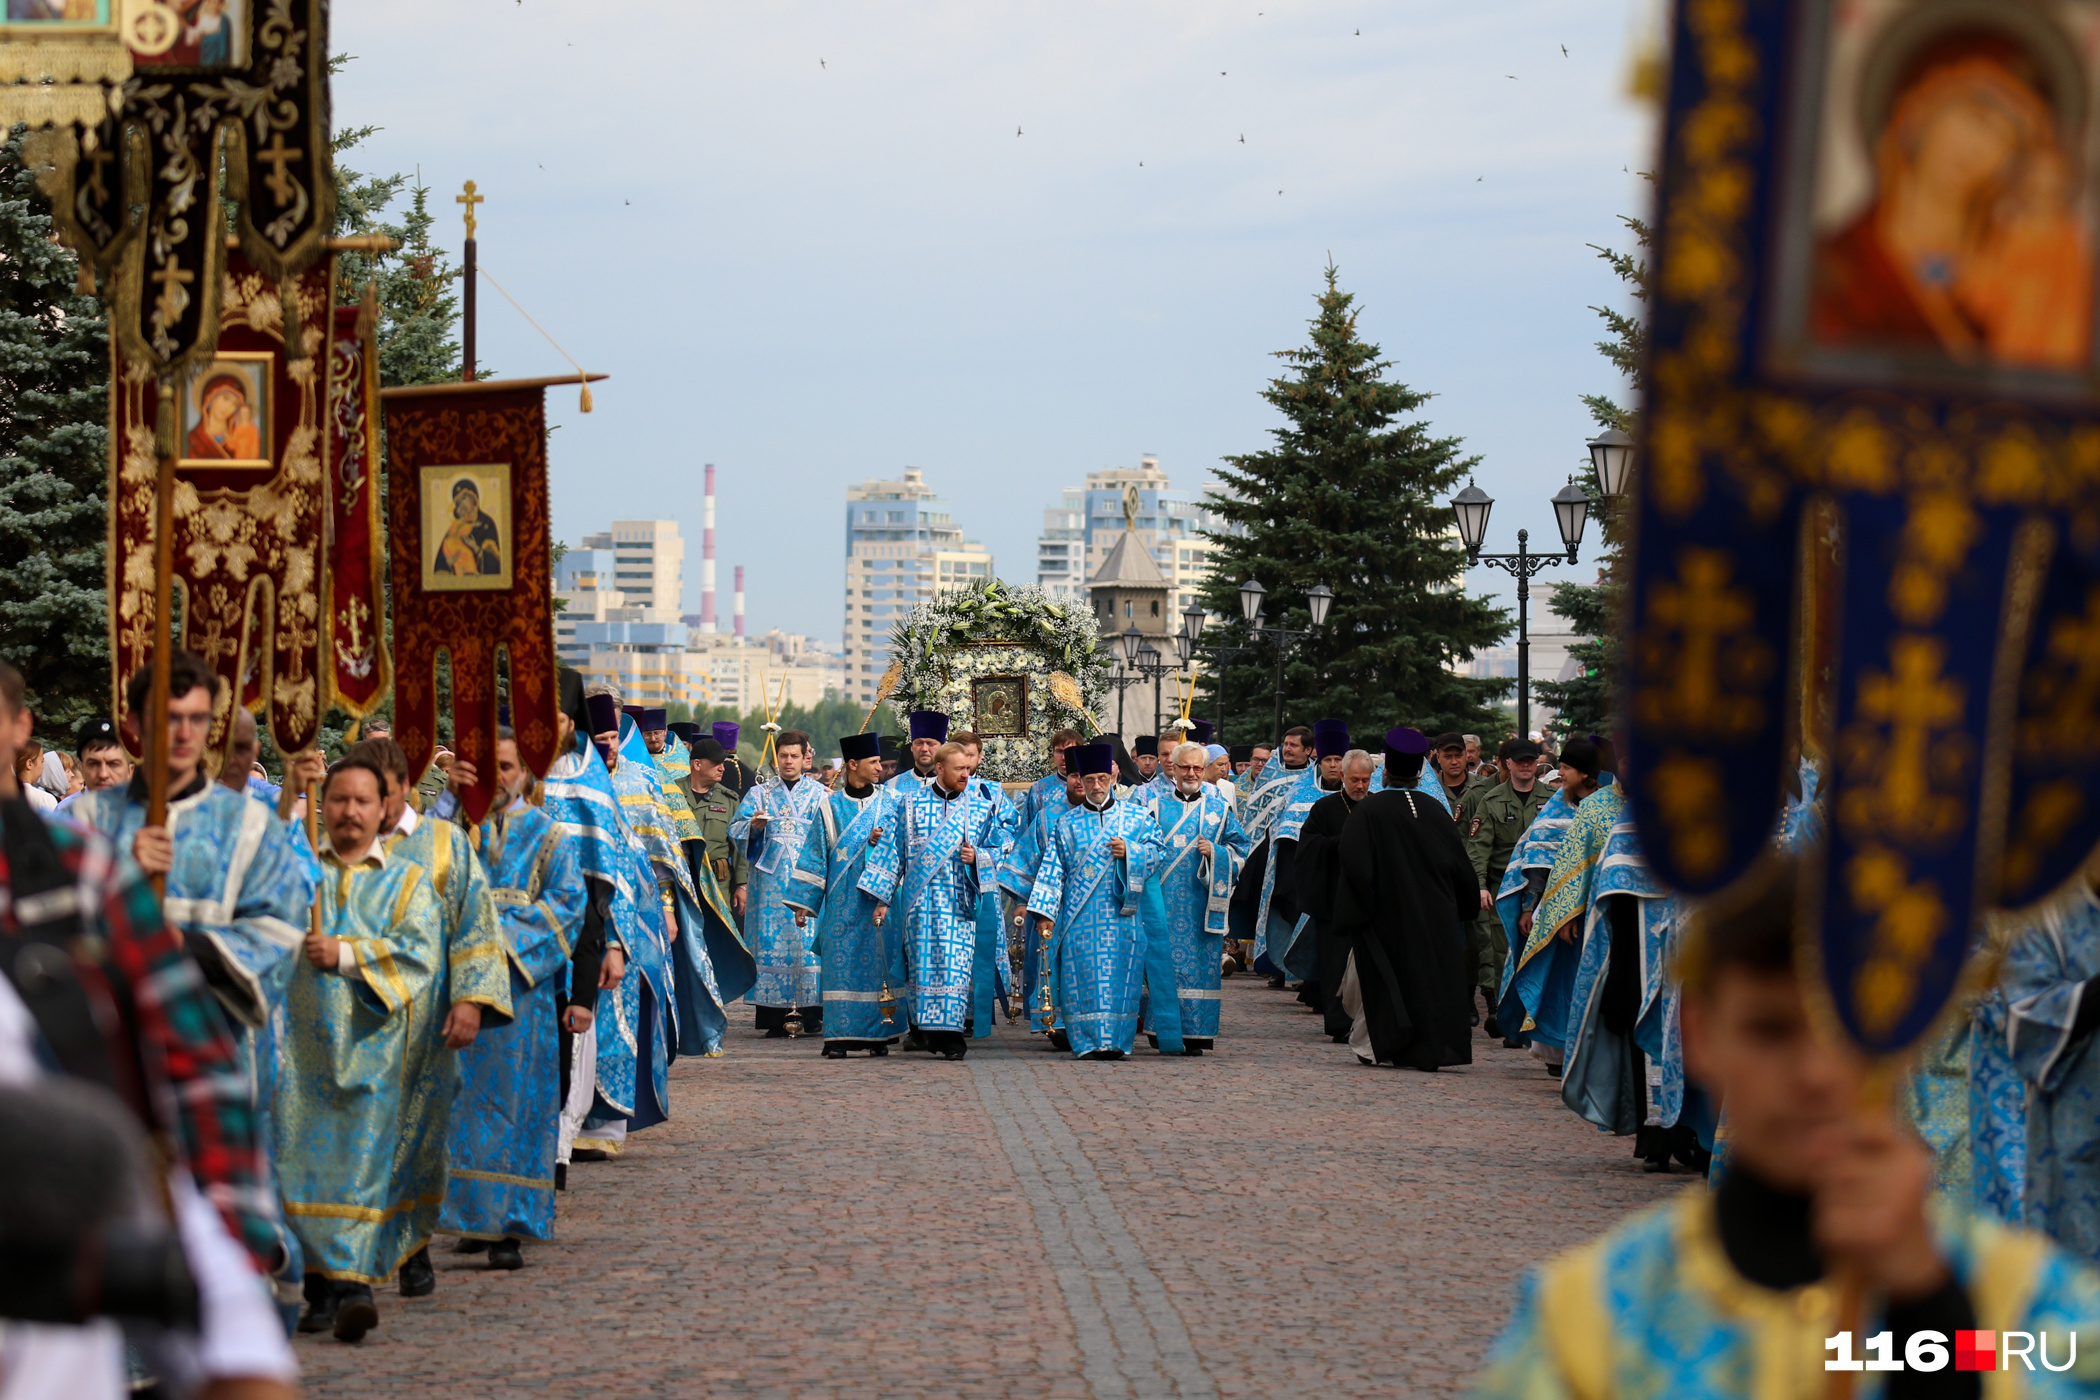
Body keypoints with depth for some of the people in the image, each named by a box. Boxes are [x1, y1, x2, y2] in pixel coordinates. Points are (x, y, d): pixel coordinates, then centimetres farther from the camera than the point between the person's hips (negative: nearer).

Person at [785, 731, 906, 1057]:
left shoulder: (891, 801, 9)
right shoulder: (830, 806, 7)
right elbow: (814, 856, 7)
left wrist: (885, 842, -14)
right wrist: (803, 902, 2)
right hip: (843, 903, -1)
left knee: (881, 962, 0)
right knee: (841, 965, -5)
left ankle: (880, 1032, 7)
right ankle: (839, 1037, -5)